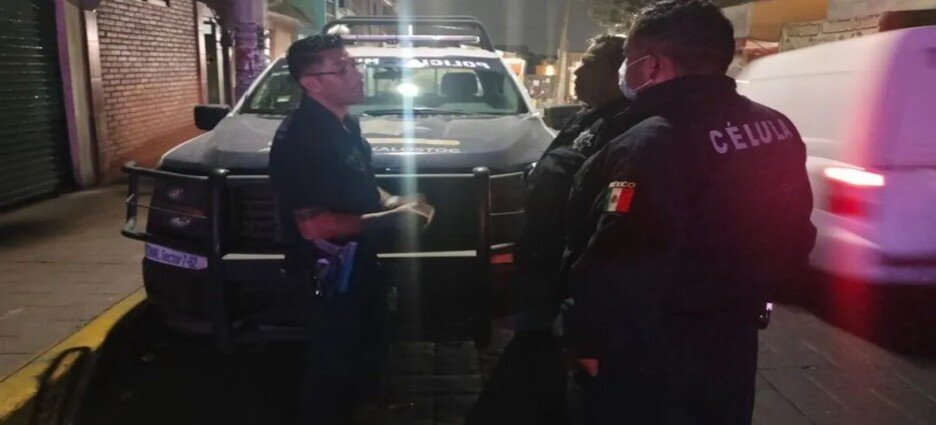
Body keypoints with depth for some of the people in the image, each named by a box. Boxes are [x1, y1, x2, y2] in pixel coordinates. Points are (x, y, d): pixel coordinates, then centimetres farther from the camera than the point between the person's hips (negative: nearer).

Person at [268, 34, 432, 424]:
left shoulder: (345, 124, 4)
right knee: (334, 368, 8)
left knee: (368, 355, 27)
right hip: (328, 274, -9)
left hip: (359, 264, 10)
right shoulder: (299, 138, -25)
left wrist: (393, 201, -2)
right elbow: (312, 225, -29)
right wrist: (391, 218, -24)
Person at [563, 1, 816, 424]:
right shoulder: (777, 129, 3)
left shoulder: (652, 145, -27)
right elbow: (793, 238, 12)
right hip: (730, 351, 8)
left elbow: (616, 272, -29)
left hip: (652, 367, -8)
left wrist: (588, 340, -13)